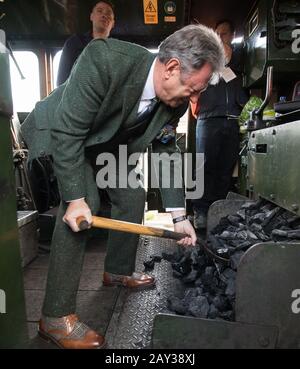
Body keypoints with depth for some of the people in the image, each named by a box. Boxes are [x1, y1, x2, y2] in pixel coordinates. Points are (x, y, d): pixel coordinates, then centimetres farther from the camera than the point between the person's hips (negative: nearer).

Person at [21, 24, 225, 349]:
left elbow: (166, 153, -7)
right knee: (85, 201, -26)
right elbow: (67, 131, -33)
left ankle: (118, 271, 28)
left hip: (108, 141, 7)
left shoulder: (174, 100, -16)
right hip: (61, 134, -6)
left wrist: (178, 215, -9)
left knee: (133, 197, 4)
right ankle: (55, 316, -12)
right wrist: (76, 198, -36)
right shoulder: (104, 59, -36)